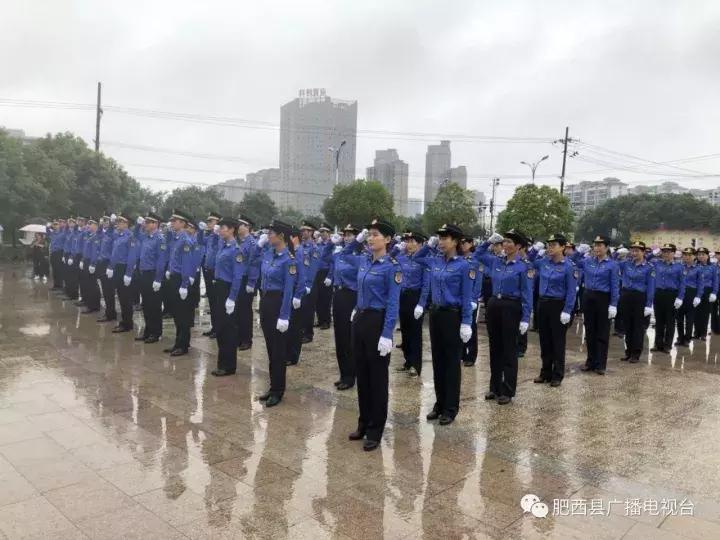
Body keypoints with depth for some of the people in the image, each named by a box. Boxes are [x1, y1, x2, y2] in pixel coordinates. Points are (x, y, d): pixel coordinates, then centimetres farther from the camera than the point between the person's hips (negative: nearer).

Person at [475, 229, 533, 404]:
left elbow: (527, 294, -9)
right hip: (494, 305, 6)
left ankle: (508, 391, 11)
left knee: (509, 350, 2)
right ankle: (495, 387, 23)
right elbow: (478, 254, 22)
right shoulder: (496, 261, 7)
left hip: (511, 308, -5)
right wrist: (489, 241, 8)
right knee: (495, 348, 12)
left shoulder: (523, 267, -8)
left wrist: (525, 318, -14)